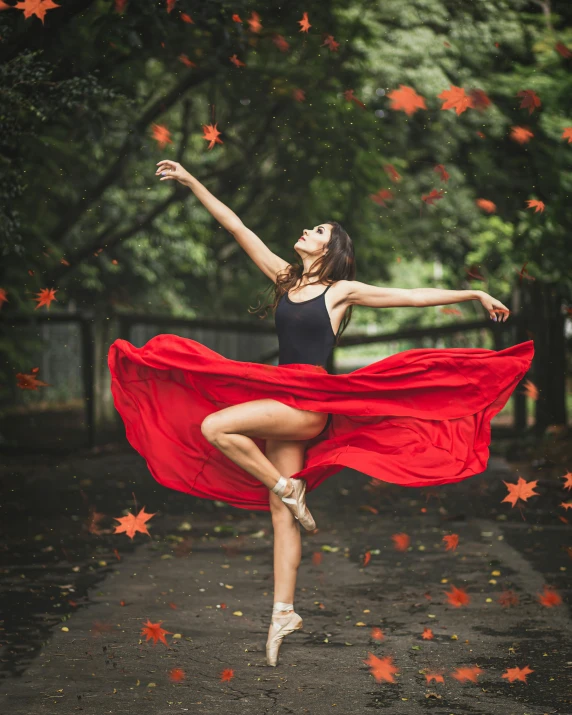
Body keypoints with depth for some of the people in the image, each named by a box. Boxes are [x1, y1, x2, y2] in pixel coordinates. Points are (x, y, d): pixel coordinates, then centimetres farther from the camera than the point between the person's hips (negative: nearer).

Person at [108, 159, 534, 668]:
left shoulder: (341, 291, -1)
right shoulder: (284, 278, 12)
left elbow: (412, 295, 1)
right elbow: (235, 226, 11)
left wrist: (475, 294, -1)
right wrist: (189, 181, 10)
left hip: (313, 404, -6)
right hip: (282, 402, 6)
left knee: (214, 426, -24)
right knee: (281, 511, 4)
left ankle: (289, 489, -8)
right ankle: (284, 611, 8)